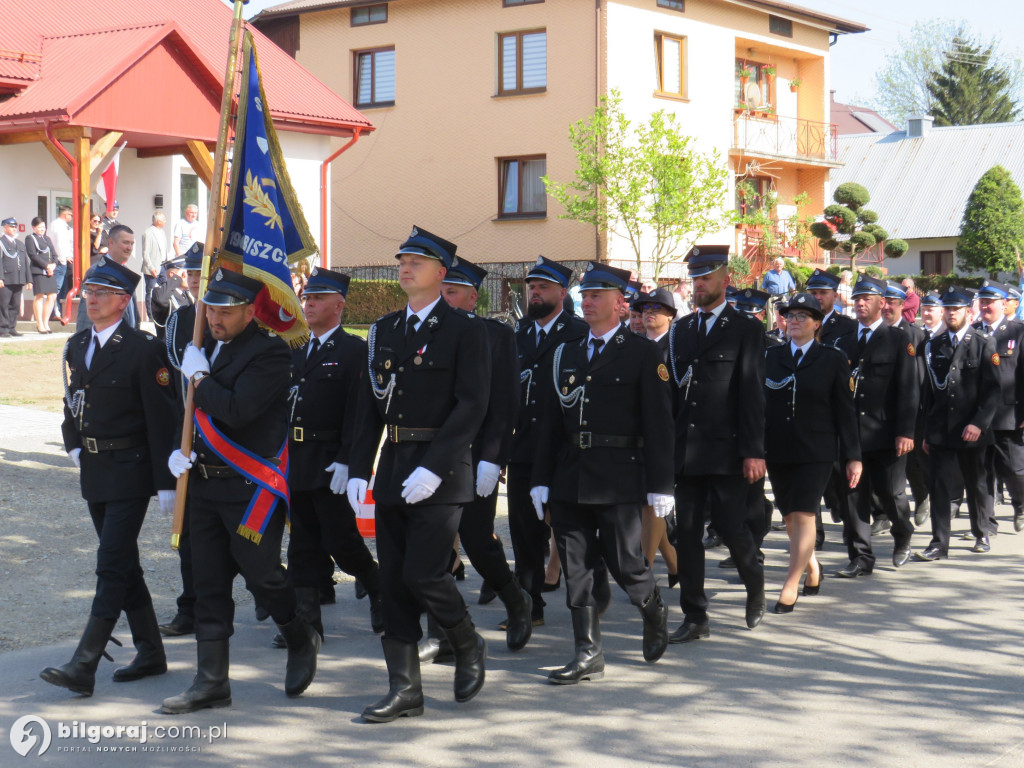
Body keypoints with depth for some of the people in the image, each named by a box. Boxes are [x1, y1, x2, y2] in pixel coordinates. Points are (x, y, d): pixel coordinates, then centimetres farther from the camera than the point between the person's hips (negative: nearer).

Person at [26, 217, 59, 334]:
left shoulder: (47, 238, 22)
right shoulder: (30, 239, 0)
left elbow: (54, 254, 18)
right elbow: (33, 255, -10)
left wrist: (53, 265, -2)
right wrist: (46, 266, -14)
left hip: (50, 271, 7)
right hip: (38, 271, -7)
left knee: (52, 297, 2)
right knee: (39, 297, -7)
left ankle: (45, 322, 12)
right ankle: (40, 325, -4)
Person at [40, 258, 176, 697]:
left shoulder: (143, 349, -12)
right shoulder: (77, 346, 10)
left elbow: (161, 420, -13)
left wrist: (166, 483, -14)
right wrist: (74, 445, 8)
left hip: (129, 473, -8)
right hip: (93, 472, 8)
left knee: (112, 566, -10)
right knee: (123, 564, 14)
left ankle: (83, 667, -12)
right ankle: (150, 654, 25)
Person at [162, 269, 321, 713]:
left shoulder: (269, 353, -12)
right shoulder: (204, 347, 12)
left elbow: (237, 410, -25)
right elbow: (187, 409, 21)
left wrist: (199, 377, -12)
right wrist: (178, 450, 3)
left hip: (251, 487, -7)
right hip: (205, 481, 7)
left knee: (260, 574, 0)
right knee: (209, 583, 7)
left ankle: (302, 641, 28)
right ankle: (211, 683, 13)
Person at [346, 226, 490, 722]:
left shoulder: (464, 330, -4)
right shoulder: (384, 331, 14)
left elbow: (472, 406, -12)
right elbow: (369, 405, 14)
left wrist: (433, 467, -19)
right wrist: (359, 469, 4)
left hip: (441, 472, -6)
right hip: (392, 469, 6)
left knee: (421, 573, -11)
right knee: (393, 581, 5)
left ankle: (468, 648, 16)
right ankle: (404, 690, 12)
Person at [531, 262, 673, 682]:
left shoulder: (643, 353, -2)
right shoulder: (566, 354, 13)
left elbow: (659, 423, -6)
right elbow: (550, 423, 14)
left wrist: (660, 486, -10)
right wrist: (542, 479, 9)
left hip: (618, 478, -5)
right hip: (570, 478, 5)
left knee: (625, 563, 0)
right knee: (575, 568, 3)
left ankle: (654, 611, 31)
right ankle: (588, 655, 10)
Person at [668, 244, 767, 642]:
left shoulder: (745, 331, -1)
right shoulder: (680, 329, 14)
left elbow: (752, 396, -6)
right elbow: (673, 388, 13)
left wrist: (753, 452, -12)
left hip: (725, 451, -5)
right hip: (685, 451, 5)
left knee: (730, 525, -2)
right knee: (686, 531, 3)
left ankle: (755, 588, 28)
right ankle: (694, 617, 9)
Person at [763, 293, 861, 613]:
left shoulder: (832, 359, 0)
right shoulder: (772, 357, 8)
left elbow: (844, 410, 0)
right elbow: (762, 404, 7)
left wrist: (852, 456, -3)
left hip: (815, 452, -4)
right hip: (777, 450, 4)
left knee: (803, 514, -10)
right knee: (789, 515, 12)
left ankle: (790, 587, -6)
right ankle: (812, 566, 36)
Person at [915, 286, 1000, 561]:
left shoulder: (984, 344, -1)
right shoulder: (933, 345, 9)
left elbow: (994, 389, -6)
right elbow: (929, 390, 11)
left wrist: (979, 423, -16)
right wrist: (926, 431, 9)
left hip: (971, 431, -2)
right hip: (940, 431, 2)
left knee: (977, 484, 12)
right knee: (940, 487, -3)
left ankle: (982, 533, 31)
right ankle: (939, 544, -1)